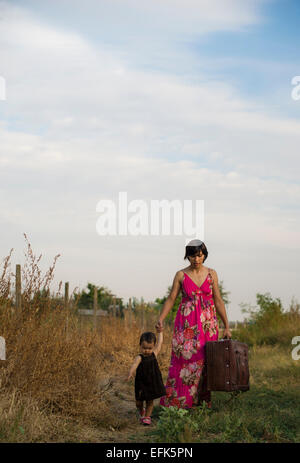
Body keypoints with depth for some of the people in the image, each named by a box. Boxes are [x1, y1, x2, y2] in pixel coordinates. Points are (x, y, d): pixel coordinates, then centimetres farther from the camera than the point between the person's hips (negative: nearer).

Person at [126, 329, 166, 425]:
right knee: (139, 400, 11)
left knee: (150, 401, 8)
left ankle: (147, 416, 24)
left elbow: (159, 343, 12)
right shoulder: (139, 358, -16)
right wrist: (130, 373, -54)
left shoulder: (154, 354, -3)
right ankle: (141, 412, 42)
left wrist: (160, 332, 17)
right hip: (141, 383, -2)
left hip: (153, 382, 2)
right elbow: (134, 365, -35)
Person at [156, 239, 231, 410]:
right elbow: (171, 299, 1)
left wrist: (227, 326, 6)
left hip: (207, 324, 1)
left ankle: (202, 401, 6)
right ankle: (177, 401, -3)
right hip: (186, 324, -1)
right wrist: (161, 318, -15)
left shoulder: (211, 274, 5)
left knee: (205, 361, -2)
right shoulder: (181, 275, 2)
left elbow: (218, 301, 7)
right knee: (184, 359, -8)